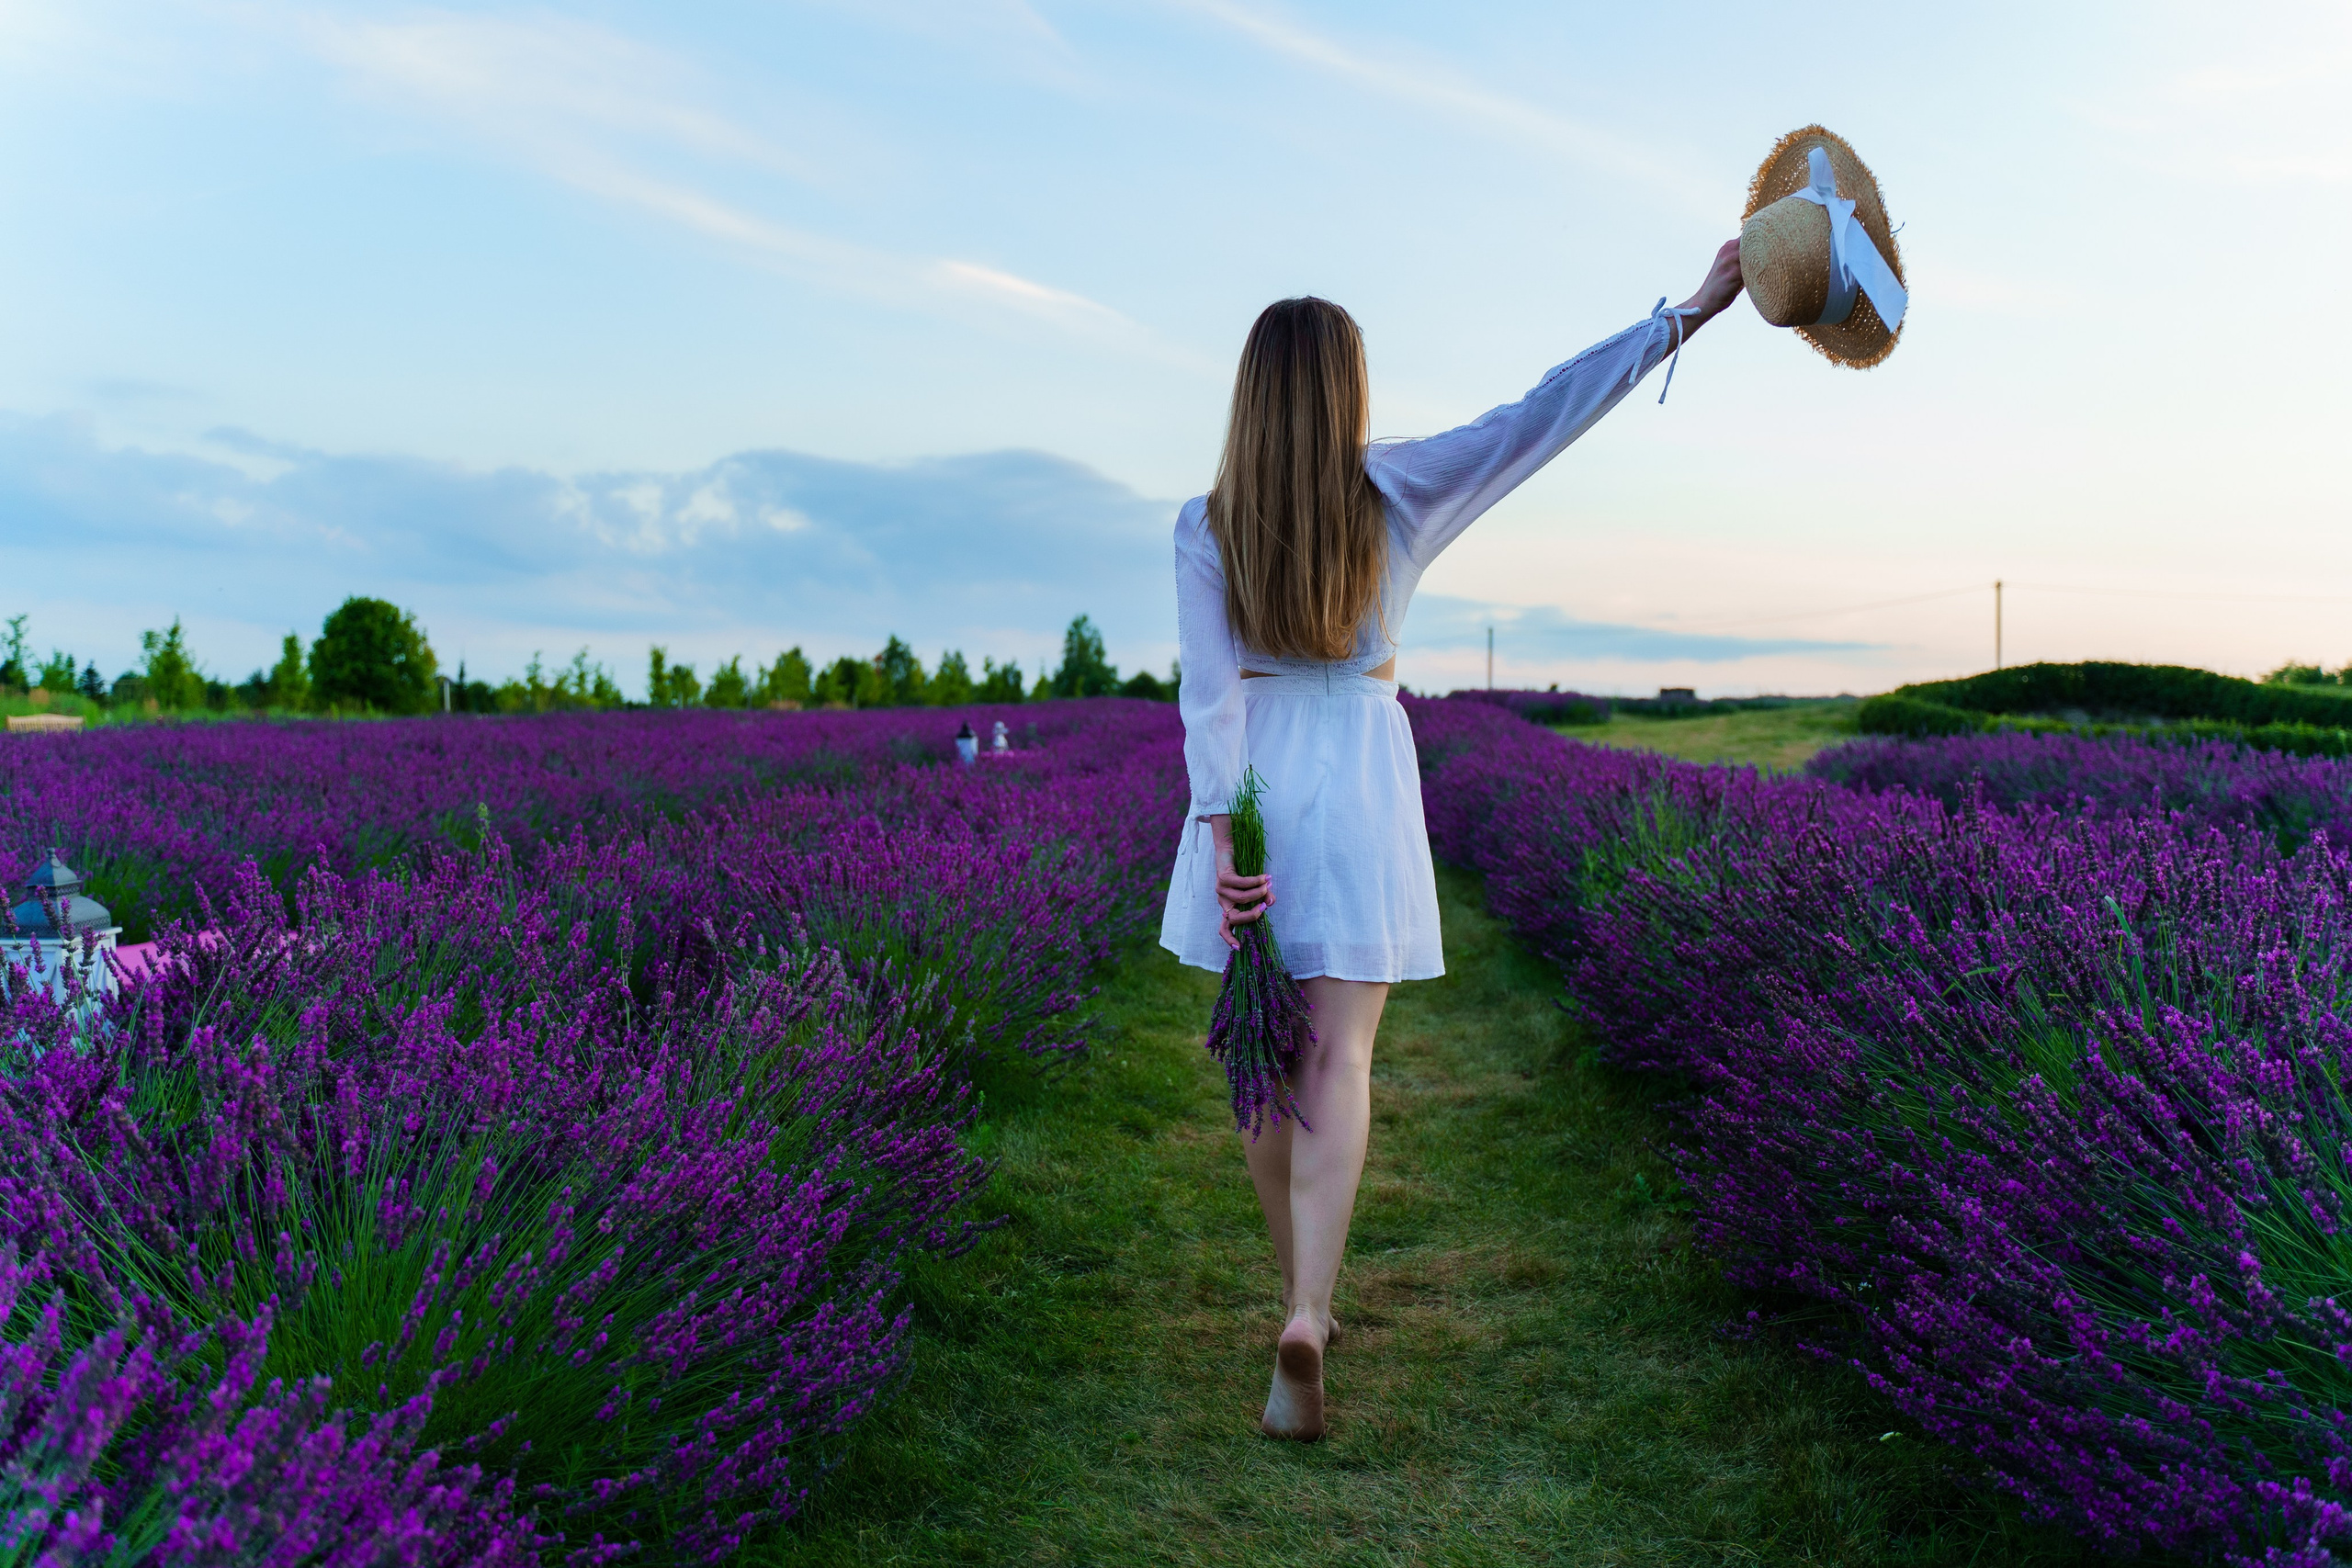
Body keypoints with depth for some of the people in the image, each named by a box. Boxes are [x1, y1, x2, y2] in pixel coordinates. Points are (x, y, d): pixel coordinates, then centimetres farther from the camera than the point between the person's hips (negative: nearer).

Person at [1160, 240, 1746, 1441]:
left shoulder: (1205, 523, -2)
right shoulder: (1400, 491, -4)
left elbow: (1209, 690, -10)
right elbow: (1546, 412, -2)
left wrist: (1221, 830, -15)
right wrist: (1688, 312, 2)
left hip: (1251, 787, 1)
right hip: (1362, 780, -1)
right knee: (1337, 1059, -3)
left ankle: (1302, 1301, 26)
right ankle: (1306, 1320, -18)